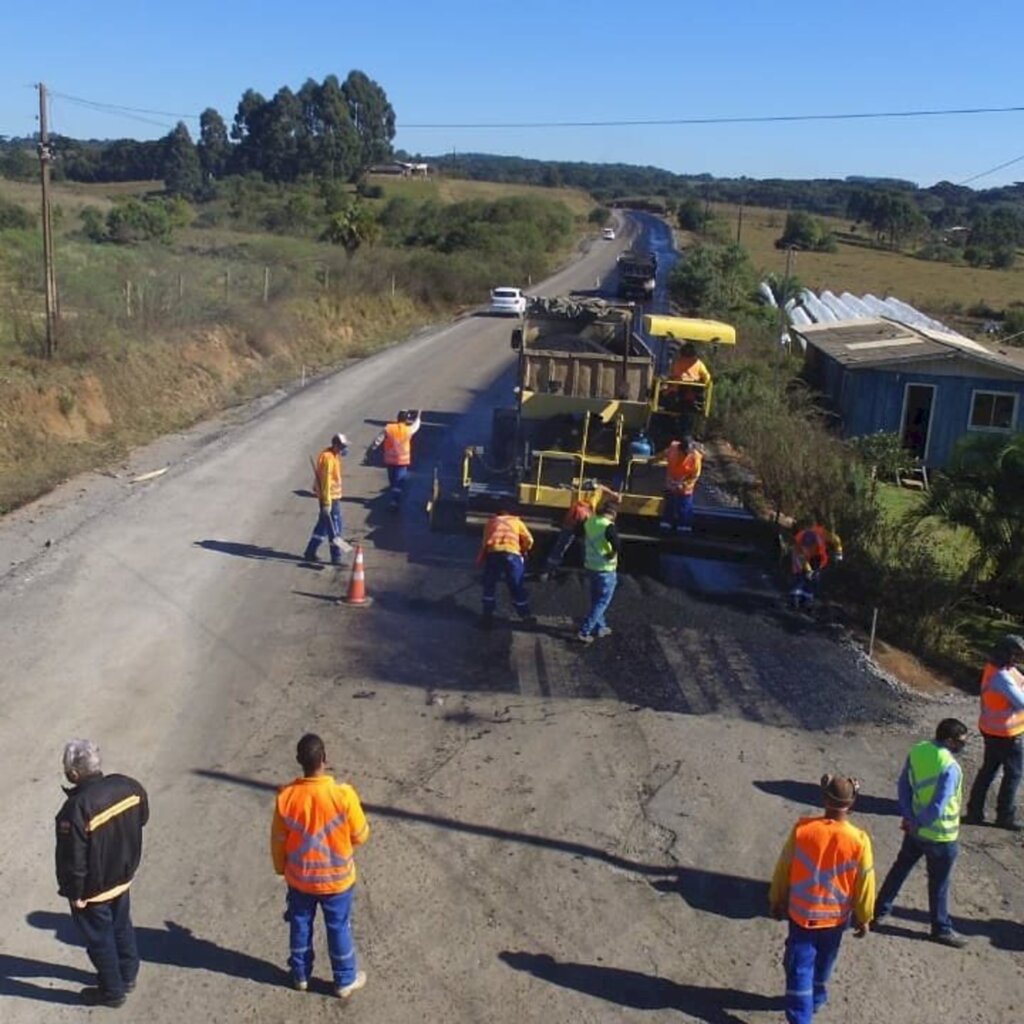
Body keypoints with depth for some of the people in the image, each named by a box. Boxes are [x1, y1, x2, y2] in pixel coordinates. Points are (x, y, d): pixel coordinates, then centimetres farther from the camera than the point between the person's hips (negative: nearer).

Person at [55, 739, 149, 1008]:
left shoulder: (76, 809, -34)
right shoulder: (128, 786, -15)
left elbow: (73, 860, -26)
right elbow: (142, 817, 4)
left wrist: (74, 893, -11)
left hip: (93, 890, -6)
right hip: (123, 877, 6)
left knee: (100, 939, 16)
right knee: (122, 928, 27)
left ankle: (112, 992, 34)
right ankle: (128, 976, 46)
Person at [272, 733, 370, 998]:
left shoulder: (285, 796, -21)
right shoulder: (343, 794, -28)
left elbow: (278, 841, -6)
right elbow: (360, 836, -13)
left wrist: (281, 868, 13)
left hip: (299, 878, 2)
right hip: (337, 879, -2)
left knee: (300, 925, 25)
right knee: (339, 928, 19)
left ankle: (300, 976, 44)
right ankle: (345, 981, 37)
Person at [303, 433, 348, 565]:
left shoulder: (334, 455, 8)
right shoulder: (328, 458, -22)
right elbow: (326, 481, -24)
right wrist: (327, 503, -24)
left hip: (333, 496, 10)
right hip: (330, 497, -10)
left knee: (324, 524, 16)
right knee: (334, 528, -1)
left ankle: (310, 552, 25)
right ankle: (336, 558, 8)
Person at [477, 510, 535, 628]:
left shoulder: (491, 521, 31)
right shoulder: (517, 521, 28)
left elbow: (485, 542, 23)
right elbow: (529, 540, 16)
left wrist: (480, 559, 30)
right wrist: (523, 551, 31)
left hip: (493, 552, 1)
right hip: (512, 553, -1)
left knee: (489, 585, 18)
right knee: (517, 587, 12)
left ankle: (487, 616, 18)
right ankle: (526, 616, 19)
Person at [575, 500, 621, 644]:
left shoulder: (589, 521, -1)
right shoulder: (608, 526, -23)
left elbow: (578, 531, 18)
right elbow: (617, 544, -40)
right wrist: (612, 554, -21)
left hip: (591, 566, 7)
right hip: (606, 570, -7)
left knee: (596, 600, 22)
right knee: (602, 602, 4)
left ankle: (600, 628, 36)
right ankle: (584, 632, 0)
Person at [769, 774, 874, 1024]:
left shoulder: (802, 829, -20)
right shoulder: (859, 840, -22)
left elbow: (783, 869, -8)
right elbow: (864, 884, -10)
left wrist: (777, 901, 9)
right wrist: (864, 918, 7)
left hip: (801, 912, -1)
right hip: (835, 915, 1)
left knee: (799, 967, 8)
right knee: (823, 962, 26)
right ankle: (815, 999, 48)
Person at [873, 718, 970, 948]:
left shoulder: (917, 751, -7)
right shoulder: (949, 768, -30)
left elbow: (903, 786, 0)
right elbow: (938, 807, -28)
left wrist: (909, 817, 0)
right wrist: (918, 824, -12)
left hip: (916, 829, 7)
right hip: (939, 836, -7)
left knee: (900, 867, 23)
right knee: (939, 884, 12)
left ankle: (880, 910, 35)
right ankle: (941, 929, 29)